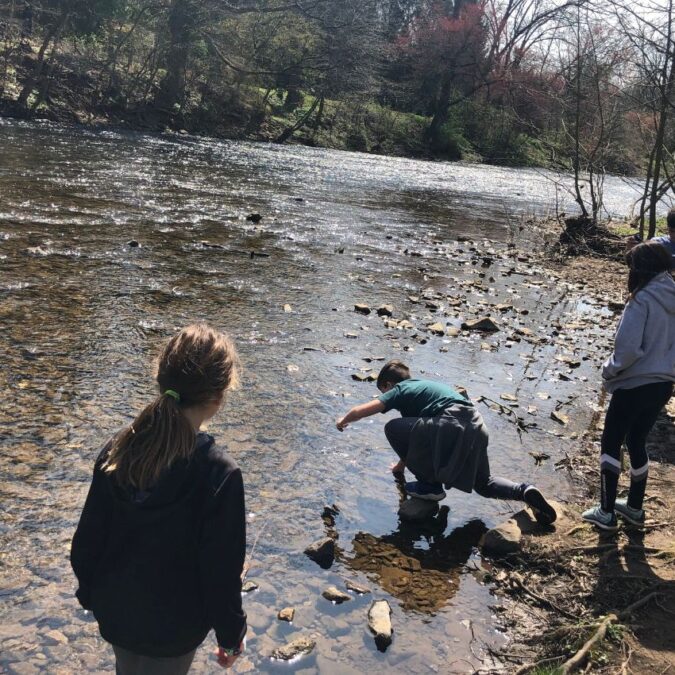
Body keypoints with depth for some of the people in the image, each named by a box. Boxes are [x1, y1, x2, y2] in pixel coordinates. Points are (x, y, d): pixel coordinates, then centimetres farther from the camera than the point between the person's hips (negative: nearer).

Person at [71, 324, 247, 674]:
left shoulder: (118, 449, -15)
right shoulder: (218, 473, -30)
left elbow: (88, 537, -4)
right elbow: (221, 570, -21)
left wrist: (90, 593, 14)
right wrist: (231, 633, -5)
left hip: (115, 610, 4)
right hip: (172, 626, -4)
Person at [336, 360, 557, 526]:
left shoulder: (399, 391, 10)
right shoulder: (421, 386, 32)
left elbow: (359, 411, 1)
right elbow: (415, 433, 42)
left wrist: (343, 421, 24)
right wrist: (402, 463, 52)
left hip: (452, 427, -9)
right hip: (476, 428, 9)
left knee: (393, 428, 5)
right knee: (484, 484, 29)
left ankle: (430, 485, 10)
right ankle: (524, 492, 2)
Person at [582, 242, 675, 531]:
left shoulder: (643, 299, -19)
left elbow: (629, 348, -23)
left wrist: (610, 370, -7)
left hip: (634, 385, -7)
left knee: (610, 443, 8)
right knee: (637, 442, 21)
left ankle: (607, 512, 12)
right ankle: (634, 507, 31)